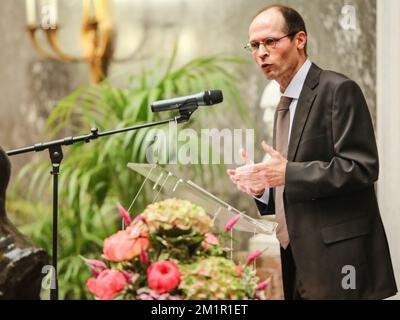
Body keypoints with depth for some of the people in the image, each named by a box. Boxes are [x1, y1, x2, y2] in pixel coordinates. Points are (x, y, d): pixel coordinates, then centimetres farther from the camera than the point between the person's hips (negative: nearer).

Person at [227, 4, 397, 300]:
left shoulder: (338, 90, -9)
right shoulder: (286, 103, 17)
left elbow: (362, 167, -18)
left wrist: (288, 173, -20)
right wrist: (262, 187, 3)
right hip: (297, 258, 8)